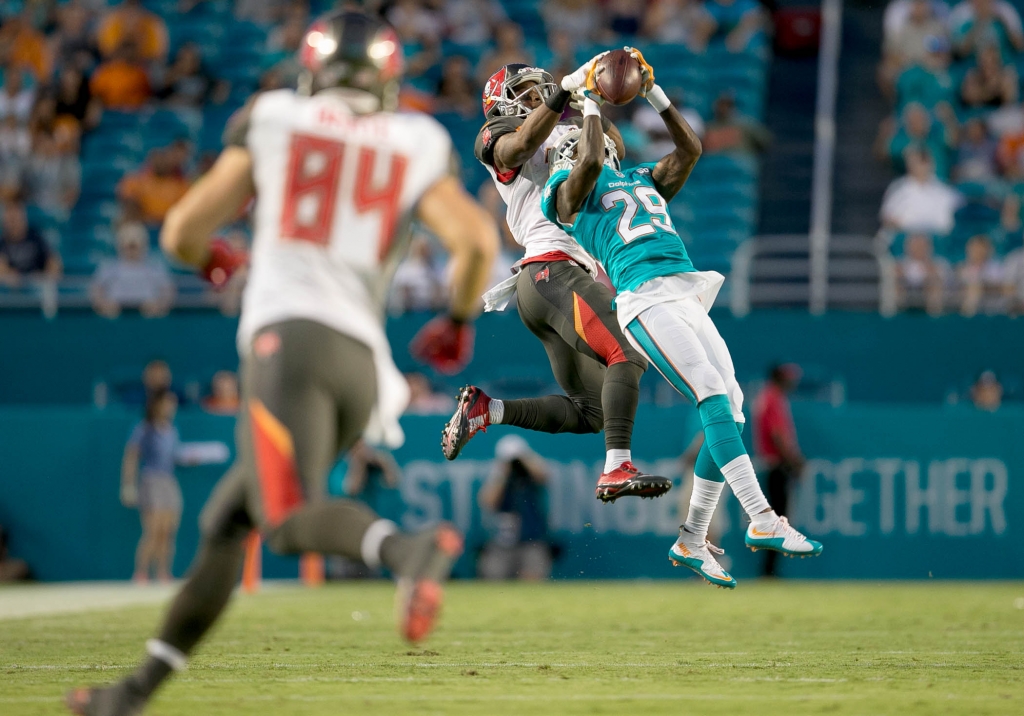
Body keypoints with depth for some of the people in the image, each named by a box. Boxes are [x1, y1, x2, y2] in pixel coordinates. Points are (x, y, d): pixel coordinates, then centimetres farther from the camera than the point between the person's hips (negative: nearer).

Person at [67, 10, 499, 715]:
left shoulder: (272, 122, 13)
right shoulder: (415, 148, 16)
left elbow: (182, 230, 13)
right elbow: (478, 240, 1)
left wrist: (209, 258, 37)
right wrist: (459, 320, 21)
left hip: (290, 339, -5)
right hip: (363, 360, 5)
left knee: (292, 519, -22)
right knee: (226, 522, 15)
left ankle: (411, 549, -52)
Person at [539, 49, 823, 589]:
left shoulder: (643, 181, 31)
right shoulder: (571, 193, 10)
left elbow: (690, 148, 25)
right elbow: (592, 161, -10)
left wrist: (654, 95, 24)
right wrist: (591, 104, 4)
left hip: (689, 299, 7)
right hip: (647, 300, -7)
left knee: (729, 408, -1)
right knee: (715, 397, -20)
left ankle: (692, 539, 4)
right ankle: (762, 520, -27)